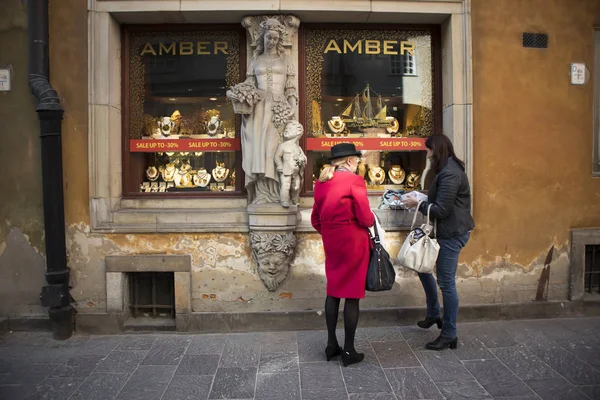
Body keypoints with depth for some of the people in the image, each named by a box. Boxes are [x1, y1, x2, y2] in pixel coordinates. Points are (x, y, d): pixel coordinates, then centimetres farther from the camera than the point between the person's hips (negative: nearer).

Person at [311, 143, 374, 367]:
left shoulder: (321, 182, 7)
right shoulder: (354, 180, -13)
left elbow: (316, 219, 10)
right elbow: (365, 218, -16)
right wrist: (372, 221, 6)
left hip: (331, 243, 6)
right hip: (352, 242, -6)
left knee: (333, 291, 15)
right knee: (352, 294, 3)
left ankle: (331, 345, 23)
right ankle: (348, 351, 12)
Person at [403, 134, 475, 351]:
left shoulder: (449, 174, -20)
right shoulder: (449, 169, 12)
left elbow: (441, 210, -22)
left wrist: (418, 204, -10)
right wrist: (423, 199, 5)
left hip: (452, 233, -11)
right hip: (446, 231, 11)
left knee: (446, 283, -1)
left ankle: (449, 335, 13)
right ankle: (433, 315, 34)